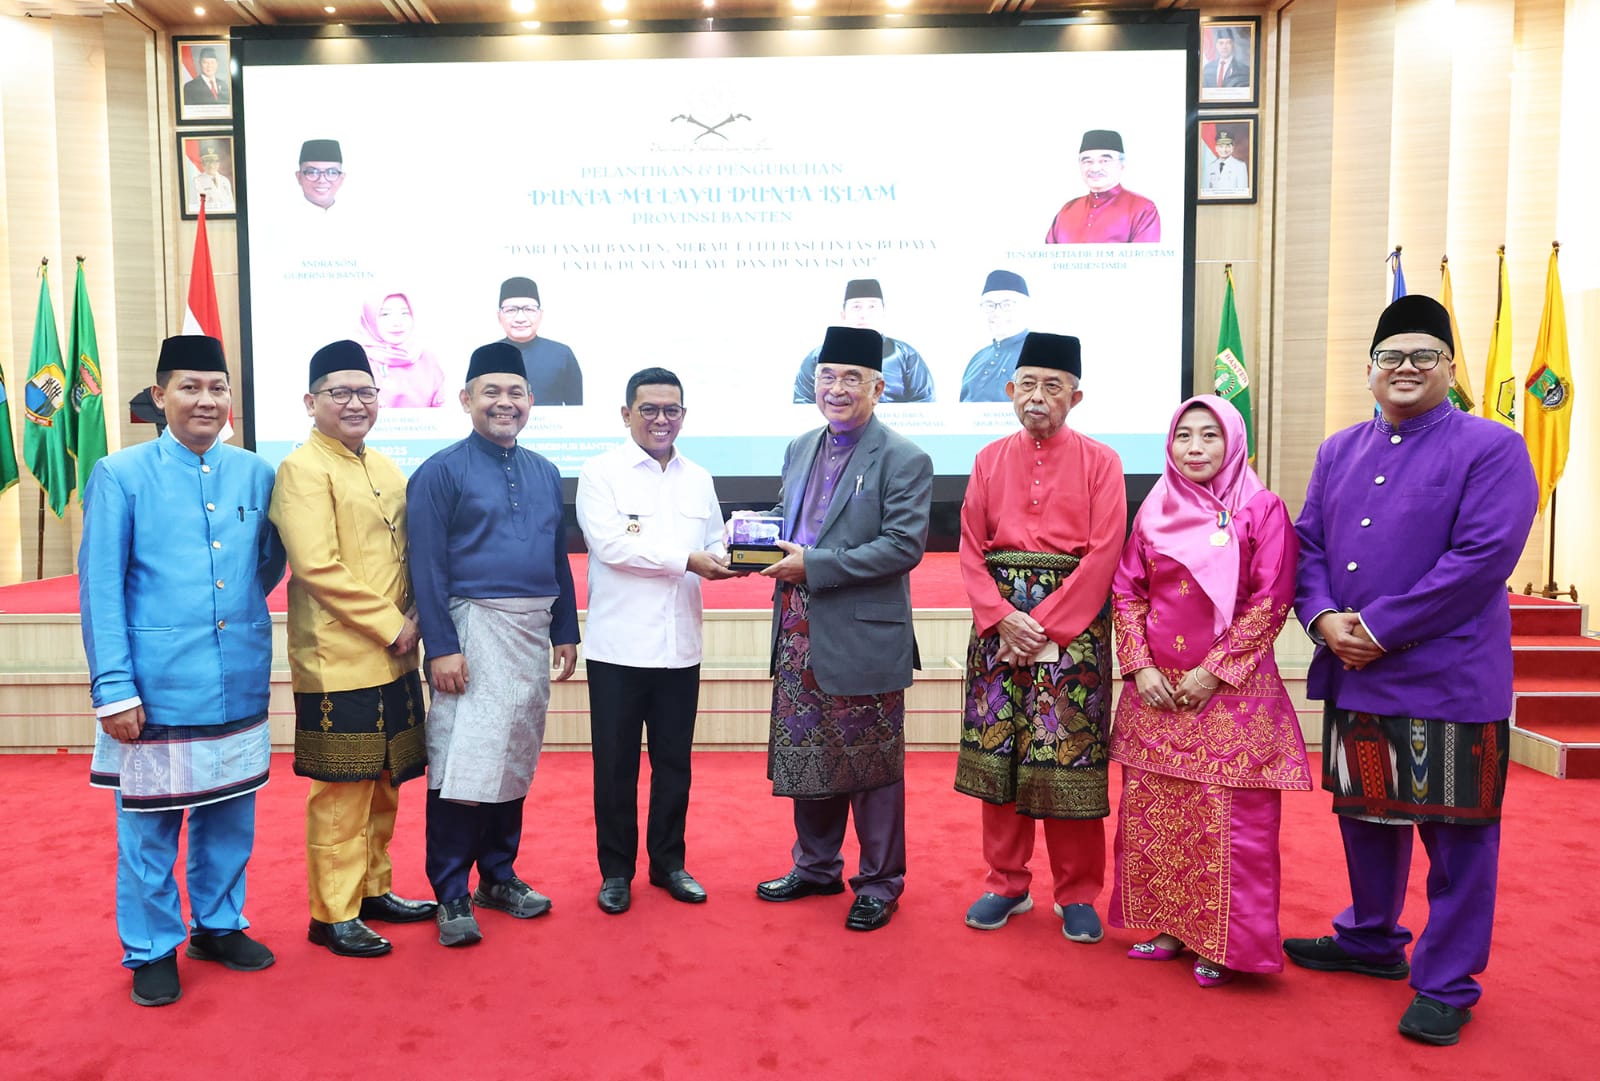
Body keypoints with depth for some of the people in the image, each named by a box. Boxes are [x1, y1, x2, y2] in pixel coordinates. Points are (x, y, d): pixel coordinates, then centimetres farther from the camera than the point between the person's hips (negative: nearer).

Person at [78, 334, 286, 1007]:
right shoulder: (120, 476, -6)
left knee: (230, 816, 15)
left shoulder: (255, 475, 5)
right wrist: (112, 689, -12)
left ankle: (219, 925, 34)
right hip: (156, 689, -4)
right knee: (149, 825, 8)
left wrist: (239, 606, 8)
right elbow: (99, 590, -8)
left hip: (241, 686, 4)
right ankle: (152, 950, 26)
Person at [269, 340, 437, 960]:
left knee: (384, 781, 16)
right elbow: (318, 566, -19)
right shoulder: (302, 469, -10)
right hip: (338, 661, -8)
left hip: (393, 657, 8)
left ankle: (374, 889, 30)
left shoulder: (386, 470, 14)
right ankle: (332, 915, 14)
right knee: (340, 790, 1)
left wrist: (412, 619, 1)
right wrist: (391, 626, -16)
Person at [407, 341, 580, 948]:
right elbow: (427, 568, -9)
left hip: (532, 635, 6)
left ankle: (498, 876, 26)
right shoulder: (441, 472, -4)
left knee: (515, 759, 13)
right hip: (473, 630, -6)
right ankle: (451, 896, 7)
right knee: (461, 764, -5)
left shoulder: (544, 474, 13)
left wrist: (565, 631, 11)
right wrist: (441, 647, -15)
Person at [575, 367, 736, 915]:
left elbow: (714, 548, 13)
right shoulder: (601, 473, -2)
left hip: (679, 646, 4)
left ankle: (668, 862, 27)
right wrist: (687, 559, -17)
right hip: (618, 645, -4)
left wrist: (725, 560, -11)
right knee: (615, 764, 6)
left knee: (674, 761, 12)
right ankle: (616, 870, 20)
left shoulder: (699, 479, 14)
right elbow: (610, 544, -14)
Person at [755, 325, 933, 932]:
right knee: (804, 757, 17)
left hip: (861, 639, -6)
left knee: (872, 766, 7)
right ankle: (816, 867, 36)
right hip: (799, 636, 7)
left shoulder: (904, 460, -9)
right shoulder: (799, 450, 13)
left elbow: (904, 546, -18)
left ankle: (880, 884, 24)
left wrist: (814, 565, -21)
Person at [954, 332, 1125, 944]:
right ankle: (1007, 885, 22)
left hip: (1073, 622, -3)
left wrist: (1044, 622, -14)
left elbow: (1103, 554, -7)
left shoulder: (1100, 461, 1)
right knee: (997, 749, 6)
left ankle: (1078, 895, 17)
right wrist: (1002, 617, -10)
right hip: (1000, 617, 3)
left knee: (1069, 756, 0)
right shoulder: (990, 460, 10)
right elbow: (971, 550, 5)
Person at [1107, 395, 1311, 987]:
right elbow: (1126, 593, 8)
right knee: (1152, 812, 10)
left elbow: (1270, 603, -8)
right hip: (1155, 691, 4)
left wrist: (1214, 672, -12)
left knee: (1228, 819, 0)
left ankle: (1222, 944, 15)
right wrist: (1139, 667, -4)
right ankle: (1170, 926, 25)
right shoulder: (1155, 511, 8)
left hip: (1230, 691, -4)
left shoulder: (1262, 509, -4)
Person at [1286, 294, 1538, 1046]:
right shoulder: (1338, 451, 11)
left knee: (1455, 834, 5)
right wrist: (1323, 616, -10)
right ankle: (1371, 941, 37)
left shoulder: (1492, 449, -7)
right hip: (1352, 675, 6)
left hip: (1448, 678, -5)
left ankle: (1446, 985, 20)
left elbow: (1485, 556, -17)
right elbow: (1307, 543, 9)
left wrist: (1380, 628, -19)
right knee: (1365, 813, 18)